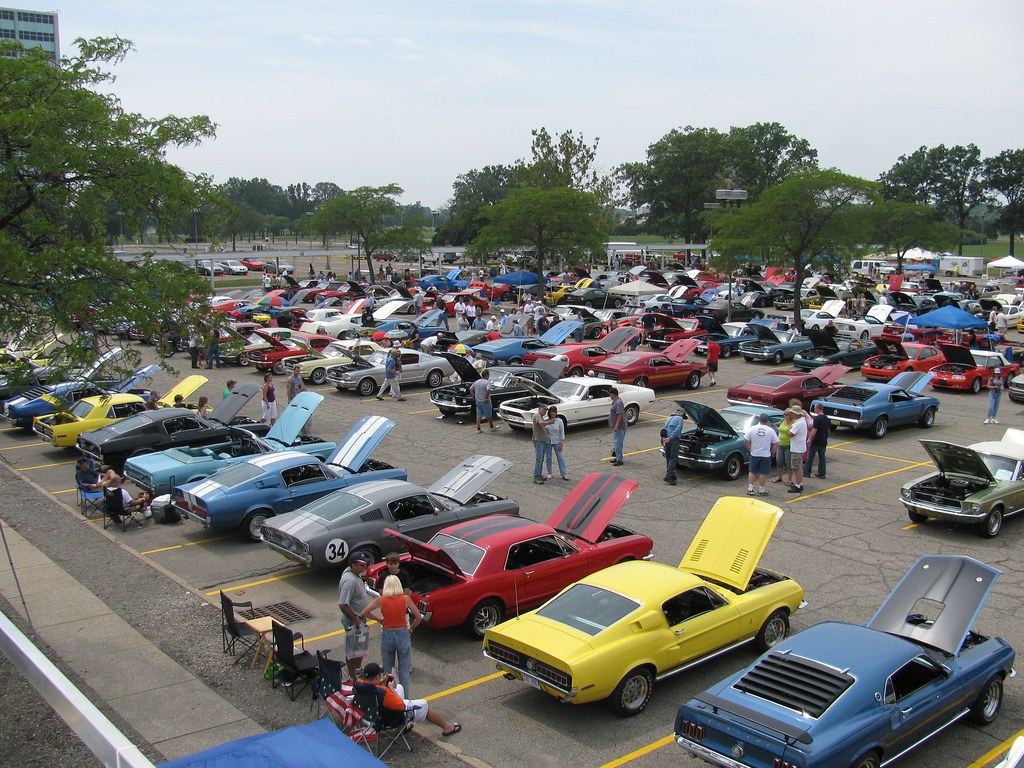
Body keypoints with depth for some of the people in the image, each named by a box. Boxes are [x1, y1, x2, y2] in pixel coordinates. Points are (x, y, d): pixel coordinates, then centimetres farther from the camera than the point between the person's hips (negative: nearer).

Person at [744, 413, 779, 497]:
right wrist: (772, 452, 9)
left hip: (754, 454, 1)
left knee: (752, 472, 13)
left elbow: (745, 441, -6)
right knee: (763, 473, 7)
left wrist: (750, 449, 8)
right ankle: (761, 490, 12)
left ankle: (750, 489, 11)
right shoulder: (771, 430, -8)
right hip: (766, 455, -1)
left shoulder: (752, 429, -7)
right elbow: (776, 444, -5)